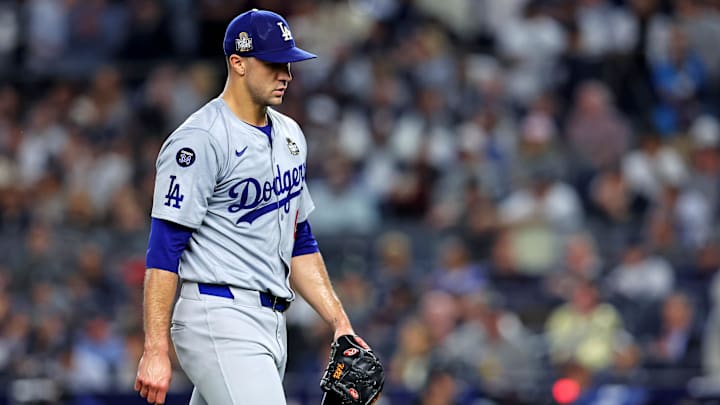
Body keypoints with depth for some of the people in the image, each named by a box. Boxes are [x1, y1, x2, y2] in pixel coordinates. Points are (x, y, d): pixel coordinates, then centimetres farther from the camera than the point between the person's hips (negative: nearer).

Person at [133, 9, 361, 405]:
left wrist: (339, 323, 15)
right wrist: (156, 350, -21)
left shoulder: (289, 135, 16)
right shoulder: (200, 139, -11)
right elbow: (164, 250, -15)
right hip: (219, 320, -9)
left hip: (270, 324, 9)